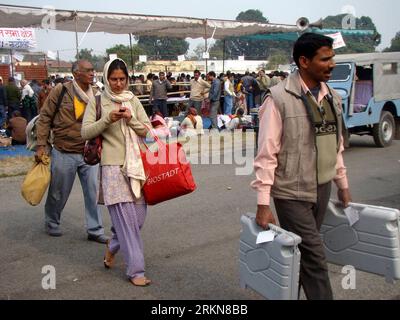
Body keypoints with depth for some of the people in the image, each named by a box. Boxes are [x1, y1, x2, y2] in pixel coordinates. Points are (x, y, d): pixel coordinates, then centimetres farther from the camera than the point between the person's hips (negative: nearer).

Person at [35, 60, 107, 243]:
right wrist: (41, 145, -8)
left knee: (93, 192, 3)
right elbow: (45, 118, -4)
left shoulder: (95, 96, 4)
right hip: (64, 154, -3)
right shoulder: (61, 91, -9)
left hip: (89, 153, 3)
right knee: (59, 193, 12)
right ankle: (51, 223, 37)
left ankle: (95, 230, 16)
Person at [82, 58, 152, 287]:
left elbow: (148, 130, 7)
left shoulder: (134, 101, 12)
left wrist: (131, 119, -10)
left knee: (139, 216, 7)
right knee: (126, 218, -6)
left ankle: (113, 247, 34)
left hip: (137, 165, 4)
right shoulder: (98, 101, 3)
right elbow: (86, 132, -3)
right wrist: (107, 119, -16)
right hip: (113, 166, -4)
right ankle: (136, 270, 2)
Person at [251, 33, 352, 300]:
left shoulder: (332, 97, 8)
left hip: (322, 189, 6)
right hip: (292, 192, -6)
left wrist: (343, 184, 19)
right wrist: (263, 203, -16)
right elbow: (267, 153, -14)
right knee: (314, 257, -2)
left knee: (301, 253, 14)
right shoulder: (280, 98, -13)